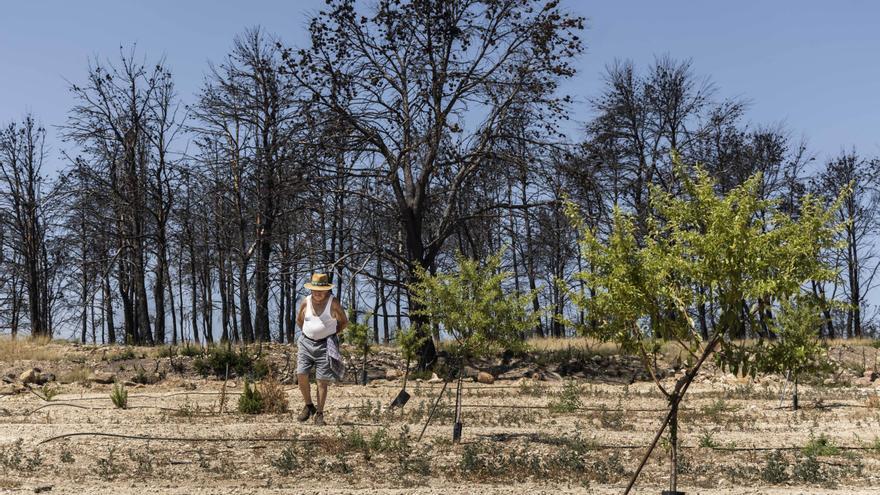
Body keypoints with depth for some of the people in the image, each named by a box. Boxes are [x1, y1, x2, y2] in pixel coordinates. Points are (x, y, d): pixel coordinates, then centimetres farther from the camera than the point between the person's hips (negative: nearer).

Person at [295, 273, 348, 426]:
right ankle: (308, 406, 15)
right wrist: (308, 334, 11)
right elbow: (299, 320, 17)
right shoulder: (306, 302, 0)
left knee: (322, 381, -3)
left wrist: (331, 335, 2)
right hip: (306, 343, 3)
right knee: (301, 376, -6)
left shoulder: (333, 303, -9)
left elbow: (344, 321, 2)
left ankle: (319, 414, 8)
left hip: (325, 345, -3)